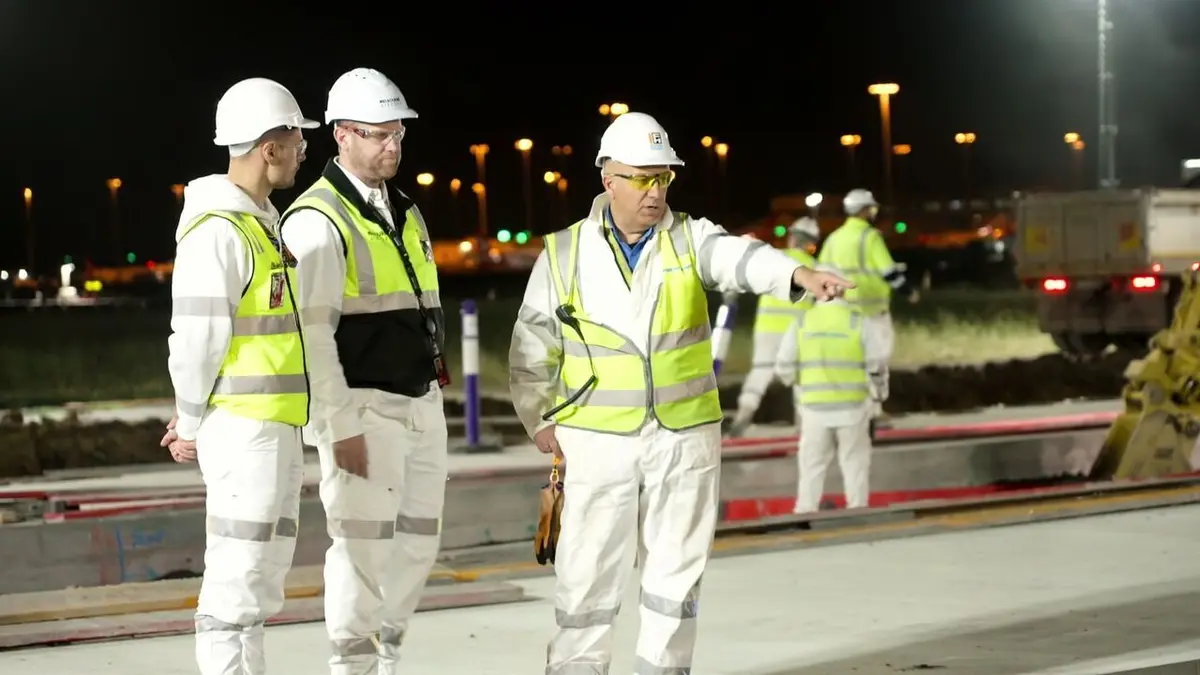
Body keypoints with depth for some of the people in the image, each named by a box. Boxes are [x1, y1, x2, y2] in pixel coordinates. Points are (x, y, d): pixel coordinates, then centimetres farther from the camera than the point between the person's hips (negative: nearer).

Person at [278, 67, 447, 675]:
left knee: (419, 540, 11)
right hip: (363, 409, -8)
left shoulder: (405, 212, 15)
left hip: (422, 404, 8)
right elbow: (312, 333, -16)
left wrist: (434, 391, 16)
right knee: (364, 544, -5)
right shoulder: (318, 221, -12)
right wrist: (341, 426, -19)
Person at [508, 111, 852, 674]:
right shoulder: (564, 255, -1)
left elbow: (738, 258, -23)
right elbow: (531, 352, 9)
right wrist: (540, 422, 6)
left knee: (677, 571, 9)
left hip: (686, 437, 1)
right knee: (588, 574, 0)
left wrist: (798, 274, -42)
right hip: (599, 440, -1)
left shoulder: (689, 239, -1)